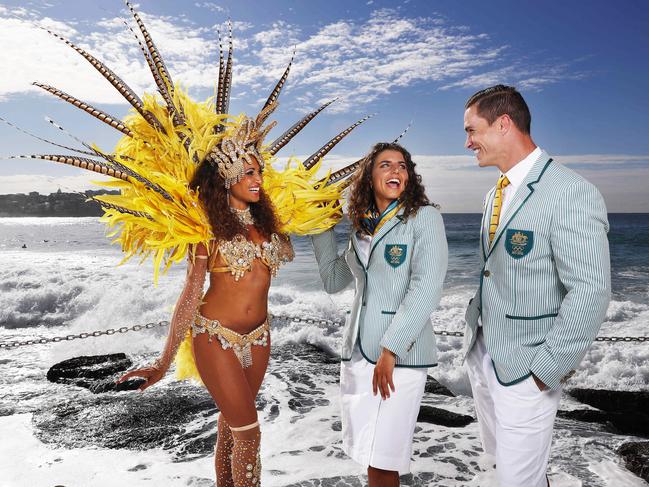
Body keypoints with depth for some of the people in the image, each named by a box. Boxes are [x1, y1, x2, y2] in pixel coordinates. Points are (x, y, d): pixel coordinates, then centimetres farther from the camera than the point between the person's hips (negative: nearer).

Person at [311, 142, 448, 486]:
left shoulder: (424, 217, -4)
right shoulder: (363, 227, 13)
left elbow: (426, 289, -14)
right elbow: (333, 280, 17)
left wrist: (390, 350, -17)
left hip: (401, 353, -6)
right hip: (358, 350, 6)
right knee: (367, 451, 14)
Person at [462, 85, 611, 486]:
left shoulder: (571, 193, -19)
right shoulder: (496, 194, 9)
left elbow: (591, 293, -23)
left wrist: (546, 370, -18)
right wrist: (475, 329, 9)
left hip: (524, 371, -8)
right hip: (481, 356, 8)